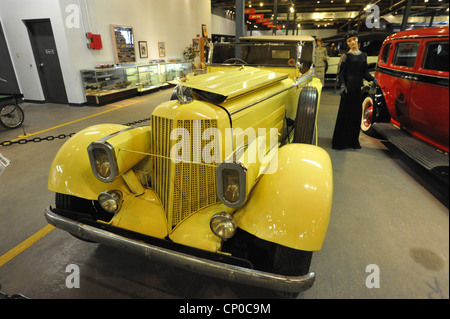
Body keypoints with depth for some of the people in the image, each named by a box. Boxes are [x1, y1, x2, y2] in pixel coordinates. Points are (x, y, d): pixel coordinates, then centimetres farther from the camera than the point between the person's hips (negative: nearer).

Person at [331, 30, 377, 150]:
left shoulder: (363, 55, 15)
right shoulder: (346, 56, -1)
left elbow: (365, 72, 16)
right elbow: (340, 73, -7)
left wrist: (372, 79, -1)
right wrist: (342, 85, -21)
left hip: (359, 88, 6)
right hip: (348, 88, -6)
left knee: (357, 113, 8)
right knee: (345, 113, -5)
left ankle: (353, 140, 18)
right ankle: (340, 142, 2)